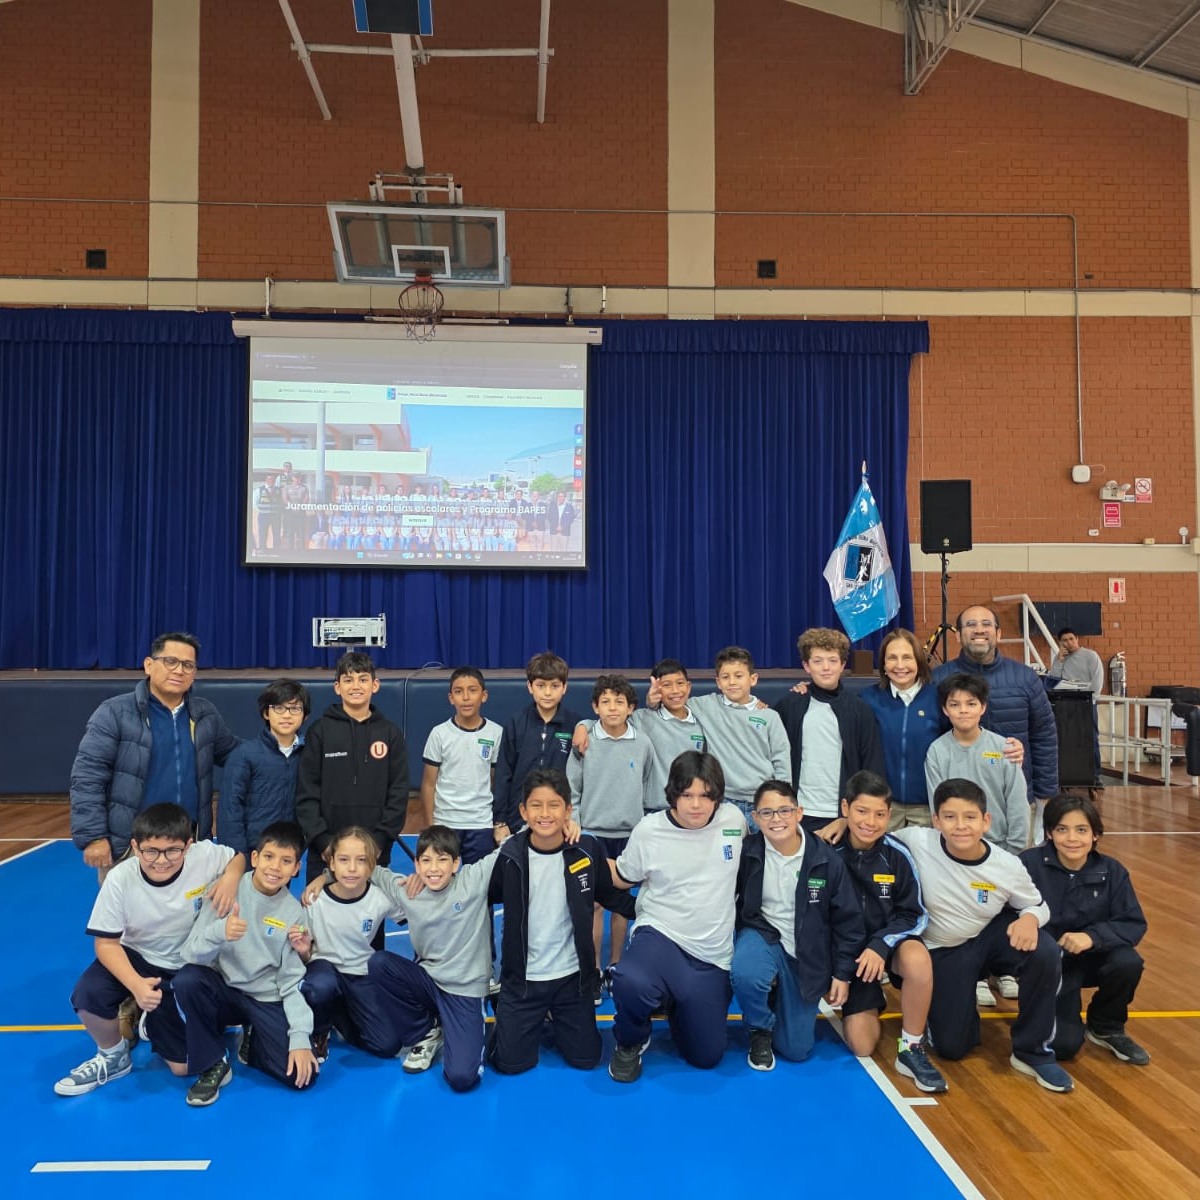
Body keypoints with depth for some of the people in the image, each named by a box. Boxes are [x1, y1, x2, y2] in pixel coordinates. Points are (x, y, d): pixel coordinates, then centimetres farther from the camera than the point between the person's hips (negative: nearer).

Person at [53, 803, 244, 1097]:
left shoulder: (205, 857, -24)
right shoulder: (120, 878, -24)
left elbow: (240, 857, -3)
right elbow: (106, 943, -18)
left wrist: (231, 878, -27)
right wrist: (136, 985, -34)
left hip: (188, 968, 0)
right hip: (137, 957, 0)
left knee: (183, 1066, -4)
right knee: (88, 995, -32)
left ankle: (154, 1022, 30)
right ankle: (113, 1057, 1)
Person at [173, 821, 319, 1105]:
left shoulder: (294, 913, -8)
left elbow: (292, 982, -7)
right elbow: (191, 954, -16)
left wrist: (301, 1037, -18)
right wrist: (219, 932, -37)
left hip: (267, 1001, 0)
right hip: (223, 990, 0)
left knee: (303, 1073, -18)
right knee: (187, 980, -32)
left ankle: (253, 1041, 14)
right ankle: (213, 1065, -9)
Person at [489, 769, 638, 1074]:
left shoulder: (588, 850, -12)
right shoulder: (510, 855, -14)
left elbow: (611, 895, 3)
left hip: (572, 974, 1)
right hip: (523, 977, -1)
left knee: (585, 1059, 10)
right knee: (511, 1063, 3)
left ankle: (554, 1019, 39)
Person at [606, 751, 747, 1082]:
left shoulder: (733, 818, -5)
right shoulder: (649, 830, -9)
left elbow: (751, 856, 20)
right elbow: (624, 878, 6)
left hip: (712, 955, 3)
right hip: (660, 934, -3)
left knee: (706, 1056, 5)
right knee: (631, 983, -38)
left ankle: (676, 1005, 38)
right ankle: (630, 1042, -1)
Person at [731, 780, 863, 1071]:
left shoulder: (826, 859, -14)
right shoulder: (747, 852, -15)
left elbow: (847, 919, -3)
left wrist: (842, 974, 0)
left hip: (805, 954, 1)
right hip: (761, 936, -1)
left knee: (796, 1051, 2)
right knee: (745, 974, -38)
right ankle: (760, 1029, -3)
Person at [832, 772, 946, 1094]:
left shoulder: (897, 855, -13)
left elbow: (913, 916, -7)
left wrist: (880, 946, -23)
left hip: (890, 941, 0)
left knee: (918, 959, -36)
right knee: (863, 1046, -9)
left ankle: (911, 1050, -15)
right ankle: (868, 1003, 27)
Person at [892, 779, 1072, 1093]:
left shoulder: (1008, 866, -20)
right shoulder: (917, 842, -27)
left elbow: (1037, 904, -2)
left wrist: (1030, 918, -25)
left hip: (992, 937, 1)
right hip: (942, 952, -1)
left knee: (1045, 955, -32)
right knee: (951, 1047, -7)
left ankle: (1032, 1051, -9)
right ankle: (965, 999, 30)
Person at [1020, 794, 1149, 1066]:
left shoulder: (1112, 871, -6)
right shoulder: (1030, 864, -18)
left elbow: (1135, 924, -12)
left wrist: (1092, 936, -28)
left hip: (1091, 958, 4)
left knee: (1128, 963, -30)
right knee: (1063, 1045, -21)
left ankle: (1106, 1028, 2)